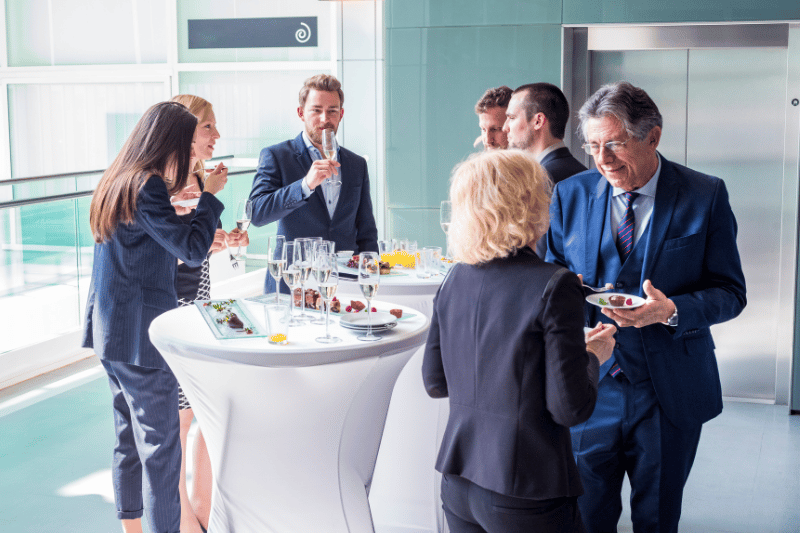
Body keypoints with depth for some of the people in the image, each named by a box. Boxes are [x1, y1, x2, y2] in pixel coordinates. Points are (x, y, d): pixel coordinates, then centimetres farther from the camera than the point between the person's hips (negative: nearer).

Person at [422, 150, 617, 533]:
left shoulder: (455, 279, 1)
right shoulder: (554, 286, -17)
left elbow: (434, 382, 9)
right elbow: (570, 408, -16)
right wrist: (593, 357, 1)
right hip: (524, 499, -6)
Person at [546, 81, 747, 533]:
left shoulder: (706, 196, -6)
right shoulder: (571, 195, 1)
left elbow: (730, 291, -6)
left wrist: (671, 311, -25)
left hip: (671, 394, -1)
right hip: (589, 388, 2)